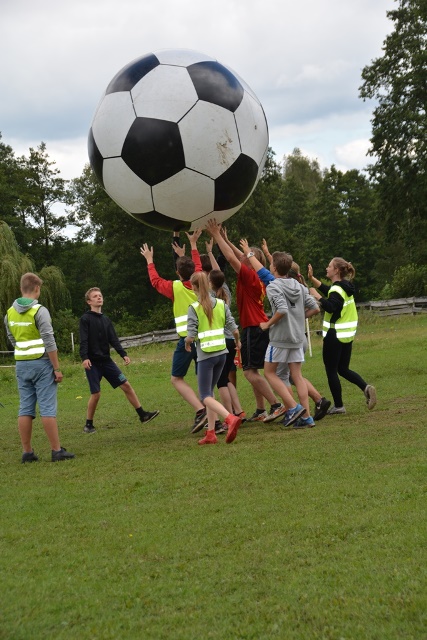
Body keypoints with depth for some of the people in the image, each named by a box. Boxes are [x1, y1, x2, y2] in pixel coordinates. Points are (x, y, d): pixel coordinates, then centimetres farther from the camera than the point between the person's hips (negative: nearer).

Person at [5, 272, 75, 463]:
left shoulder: (10, 313, 8)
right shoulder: (39, 311, -12)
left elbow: (12, 340, 13)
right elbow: (49, 342, -15)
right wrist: (57, 368, -12)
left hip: (21, 364, 6)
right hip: (42, 363, -6)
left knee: (25, 409, 8)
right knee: (48, 409, -4)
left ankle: (27, 452, 11)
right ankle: (57, 451, -1)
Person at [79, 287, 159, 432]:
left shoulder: (106, 320, 12)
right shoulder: (86, 319, -5)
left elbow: (114, 340, 8)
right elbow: (83, 341, -14)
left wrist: (123, 354, -5)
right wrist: (84, 357, -27)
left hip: (106, 360, 5)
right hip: (92, 362, -5)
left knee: (126, 385, 2)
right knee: (96, 394, -7)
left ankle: (142, 414, 8)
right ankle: (88, 425, 10)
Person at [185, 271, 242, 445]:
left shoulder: (194, 308, -11)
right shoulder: (221, 304, 2)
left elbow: (191, 336, -15)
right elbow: (234, 328, 2)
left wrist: (187, 343, 7)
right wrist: (238, 341, 22)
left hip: (205, 355, -6)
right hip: (222, 353, 6)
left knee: (205, 396, -1)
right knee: (209, 391, 17)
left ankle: (230, 418, -26)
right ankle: (211, 433, 14)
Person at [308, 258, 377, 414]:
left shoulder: (337, 290, -17)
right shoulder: (346, 287, 11)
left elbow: (330, 307, -33)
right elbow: (328, 291, 24)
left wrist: (316, 296, -22)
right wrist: (312, 278, 21)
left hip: (335, 336, -9)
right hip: (347, 335, 9)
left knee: (331, 370, 2)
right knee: (343, 369, 16)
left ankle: (338, 406, 6)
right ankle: (366, 387, -6)